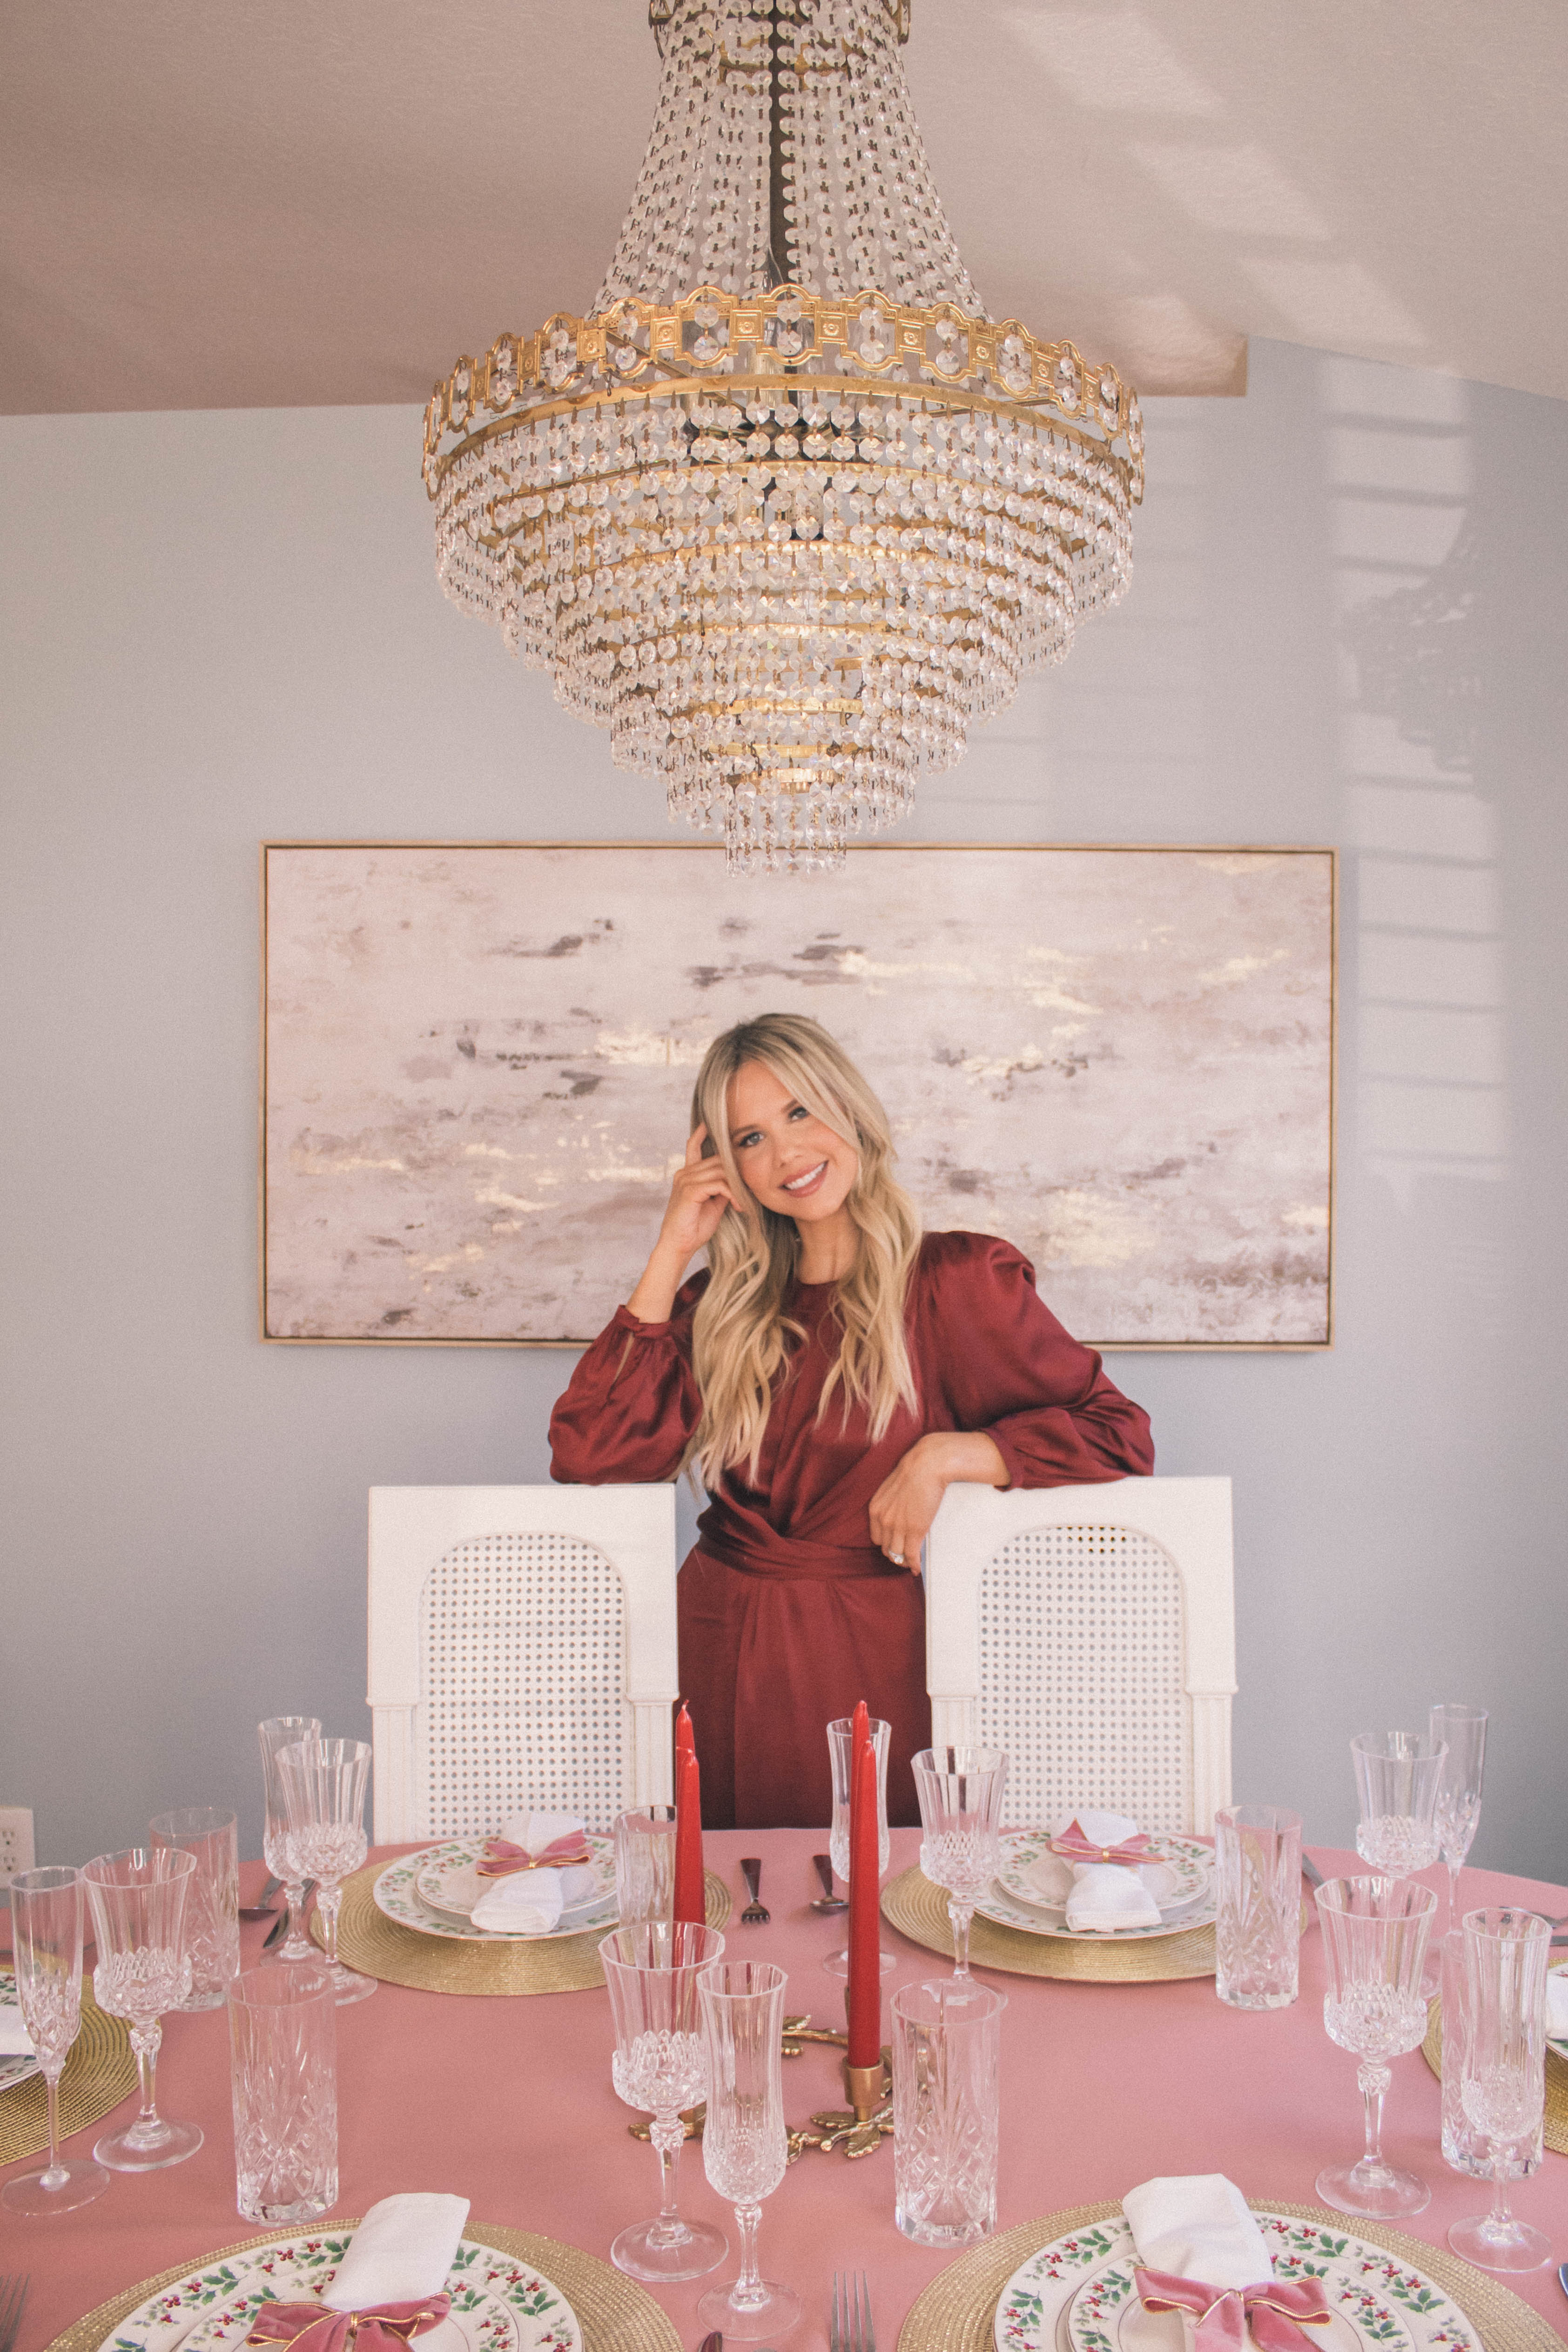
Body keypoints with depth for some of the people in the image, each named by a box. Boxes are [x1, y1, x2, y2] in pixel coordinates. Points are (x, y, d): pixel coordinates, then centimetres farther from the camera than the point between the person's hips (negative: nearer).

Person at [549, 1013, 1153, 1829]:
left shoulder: (951, 1279, -2)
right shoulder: (725, 1305, 8)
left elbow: (1117, 1435, -4)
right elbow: (587, 1456, -4)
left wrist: (944, 1454, -16)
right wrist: (670, 1255, -2)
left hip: (871, 1657, -3)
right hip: (720, 1660, 3)